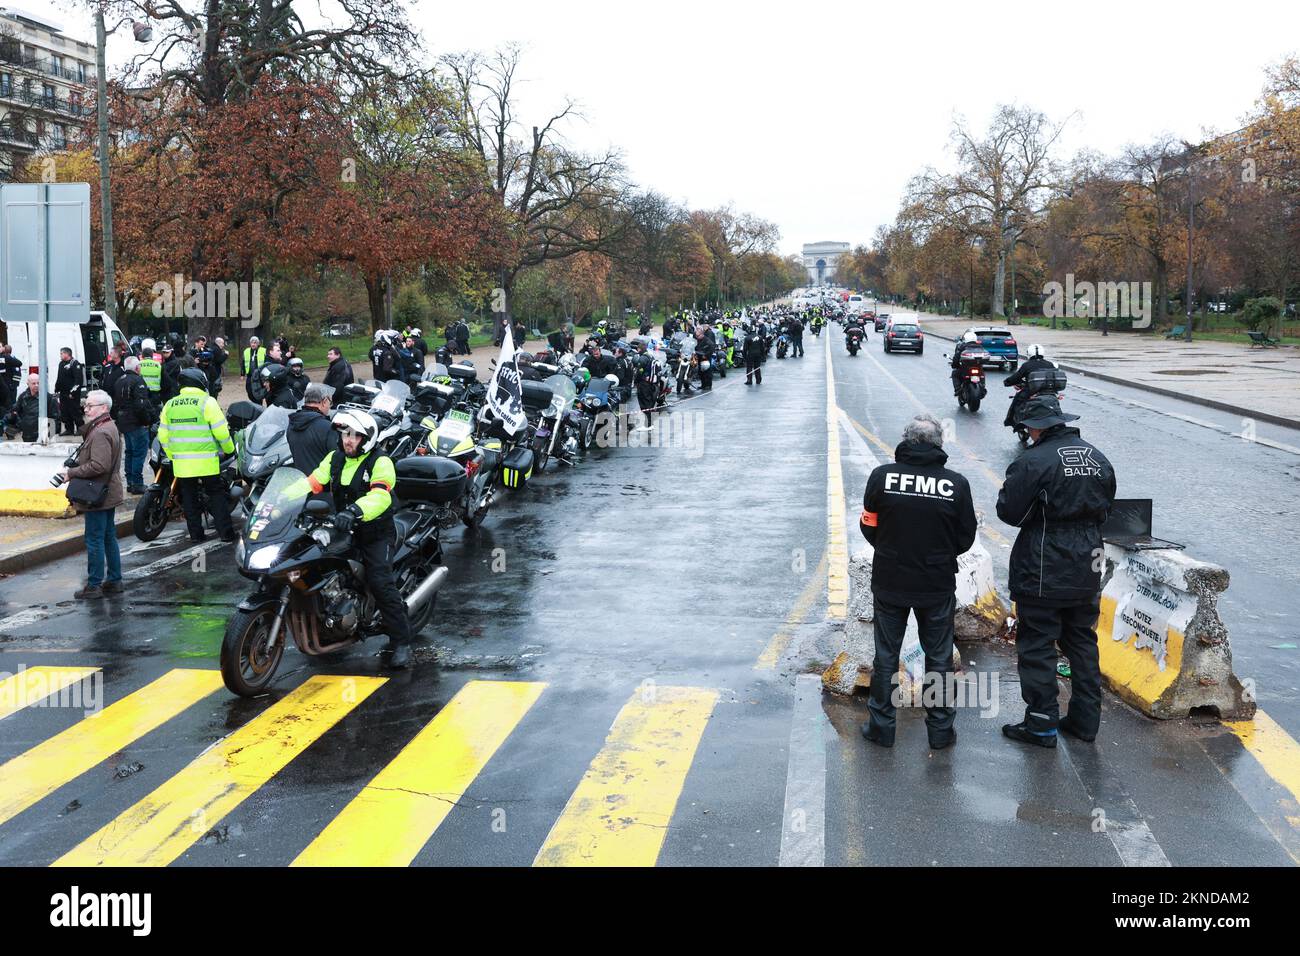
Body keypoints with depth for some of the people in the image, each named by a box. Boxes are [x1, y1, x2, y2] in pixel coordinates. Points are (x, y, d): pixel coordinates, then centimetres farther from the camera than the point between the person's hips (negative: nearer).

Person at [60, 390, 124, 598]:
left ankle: (94, 585, 1)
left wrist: (72, 473, -16)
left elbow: (99, 465, -27)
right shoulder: (109, 427, 15)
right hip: (108, 493, 11)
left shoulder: (100, 433, -19)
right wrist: (74, 469, 11)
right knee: (109, 537, 15)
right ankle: (114, 580, 22)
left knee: (94, 540, -4)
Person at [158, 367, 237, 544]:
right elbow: (221, 431, -11)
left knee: (189, 497, 12)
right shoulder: (207, 402, -8)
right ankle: (225, 531, 4)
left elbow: (163, 435, 9)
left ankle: (195, 533, 15)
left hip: (180, 461, 4)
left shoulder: (169, 404, 8)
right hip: (206, 461, -4)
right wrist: (229, 449, 5)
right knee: (216, 494, 5)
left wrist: (172, 456, 18)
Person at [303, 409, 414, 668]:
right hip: (343, 531, 6)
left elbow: (380, 496, -28)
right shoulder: (334, 459, 9)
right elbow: (312, 483, 1)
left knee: (380, 582, -19)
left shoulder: (380, 462, -11)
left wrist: (355, 511, -46)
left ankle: (401, 641, -13)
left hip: (376, 533, -6)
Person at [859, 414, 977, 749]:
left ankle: (881, 727, 22)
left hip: (889, 582, 0)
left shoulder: (882, 476, -12)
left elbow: (869, 528, -2)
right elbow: (966, 539, -2)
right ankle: (940, 729, 25)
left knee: (886, 655, 14)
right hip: (938, 586, 0)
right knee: (939, 657, 15)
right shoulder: (956, 484, -12)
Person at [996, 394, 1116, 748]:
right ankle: (1085, 719, 24)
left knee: (1037, 647, 3)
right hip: (1087, 572, 7)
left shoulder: (1034, 461, -17)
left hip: (1043, 573, -7)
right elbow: (1106, 509, 16)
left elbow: (1009, 512, -12)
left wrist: (1011, 487, 5)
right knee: (1082, 642, 17)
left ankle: (1041, 724, 7)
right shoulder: (1097, 458, 6)